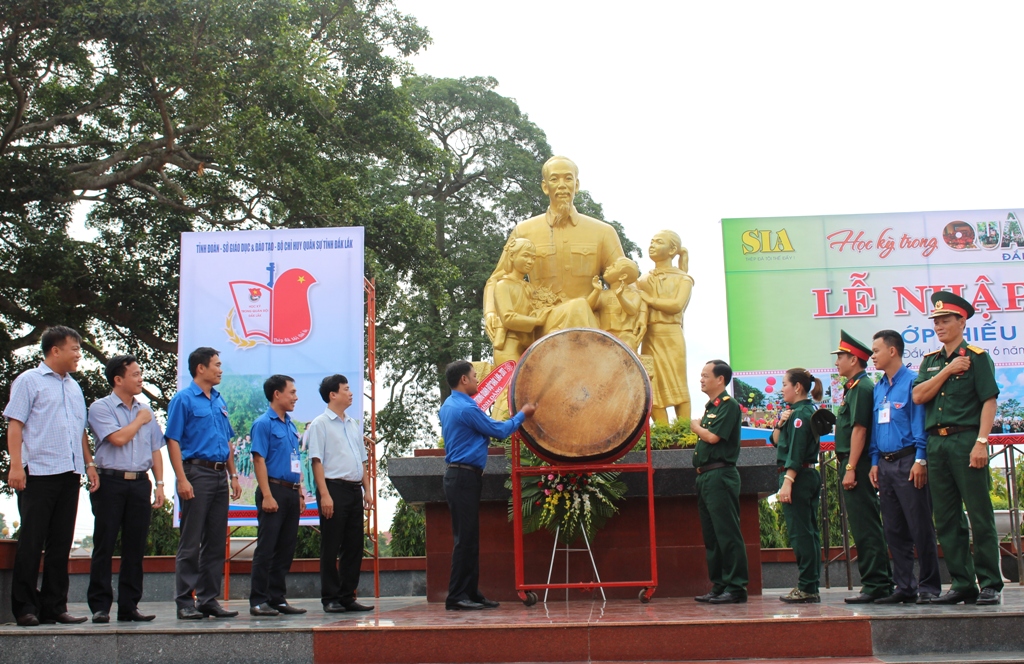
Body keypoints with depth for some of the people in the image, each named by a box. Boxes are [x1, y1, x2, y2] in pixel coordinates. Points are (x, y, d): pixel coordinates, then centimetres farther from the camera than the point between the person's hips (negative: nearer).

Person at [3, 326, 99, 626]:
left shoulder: (74, 387, 19)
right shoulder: (29, 381, 0)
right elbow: (15, 424, -6)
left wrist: (89, 463, 14)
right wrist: (16, 466, -15)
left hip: (69, 474, 6)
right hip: (38, 474, -6)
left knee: (61, 544, 8)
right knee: (31, 543, -2)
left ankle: (54, 606, 13)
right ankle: (25, 607, 5)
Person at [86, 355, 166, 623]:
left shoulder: (146, 411, 16)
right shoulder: (100, 408, 0)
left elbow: (155, 450, 16)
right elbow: (118, 438, -14)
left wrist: (159, 484, 8)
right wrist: (139, 420, 2)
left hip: (140, 483, 5)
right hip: (111, 482, -5)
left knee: (135, 548, 5)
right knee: (104, 547, -2)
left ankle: (129, 606, 10)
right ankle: (100, 606, 3)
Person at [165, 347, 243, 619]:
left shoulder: (220, 401, 17)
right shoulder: (184, 399, -4)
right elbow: (173, 441, -10)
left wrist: (234, 476, 15)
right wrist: (182, 479, -18)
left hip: (220, 476, 7)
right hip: (197, 474, -7)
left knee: (216, 543, 9)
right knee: (191, 543, -4)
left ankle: (209, 599, 15)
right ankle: (185, 603, 2)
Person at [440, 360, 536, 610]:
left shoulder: (448, 406, 14)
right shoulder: (467, 408, -17)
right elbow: (499, 431, -9)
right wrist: (522, 415, 5)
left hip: (459, 476, 10)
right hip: (465, 477, -10)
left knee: (469, 539, 11)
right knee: (465, 539, -7)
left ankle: (470, 593, 14)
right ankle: (456, 597, -4)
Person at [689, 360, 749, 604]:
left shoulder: (729, 405, -8)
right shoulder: (709, 407, 20)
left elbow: (713, 437, -16)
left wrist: (696, 427, 1)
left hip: (720, 474, -10)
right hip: (704, 475, 10)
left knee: (727, 533, -8)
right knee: (711, 535, 11)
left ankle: (736, 587, -5)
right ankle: (718, 586, 16)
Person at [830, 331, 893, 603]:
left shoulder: (862, 387, -12)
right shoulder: (853, 387, 19)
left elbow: (859, 429, -19)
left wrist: (851, 469, -22)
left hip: (858, 465, -10)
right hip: (852, 464, 10)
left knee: (865, 528, -8)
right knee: (865, 527, 13)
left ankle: (875, 584, -6)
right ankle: (882, 582, 18)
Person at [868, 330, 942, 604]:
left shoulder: (912, 382, -7)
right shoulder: (878, 388, 16)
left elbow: (920, 424, -11)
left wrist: (920, 460, -16)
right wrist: (875, 462, 12)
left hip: (908, 462, -8)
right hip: (886, 465, 8)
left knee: (920, 527, -3)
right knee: (894, 530, 8)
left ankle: (929, 585, 5)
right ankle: (904, 586, 14)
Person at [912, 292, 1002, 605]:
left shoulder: (977, 357, -1)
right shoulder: (930, 361, 16)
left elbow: (989, 401, -8)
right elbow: (918, 396, 3)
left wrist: (981, 442, -17)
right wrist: (947, 370, -6)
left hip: (966, 441, -6)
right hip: (936, 444, 6)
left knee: (980, 516, -3)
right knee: (946, 520, 7)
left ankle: (990, 585, 4)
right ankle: (962, 584, 14)